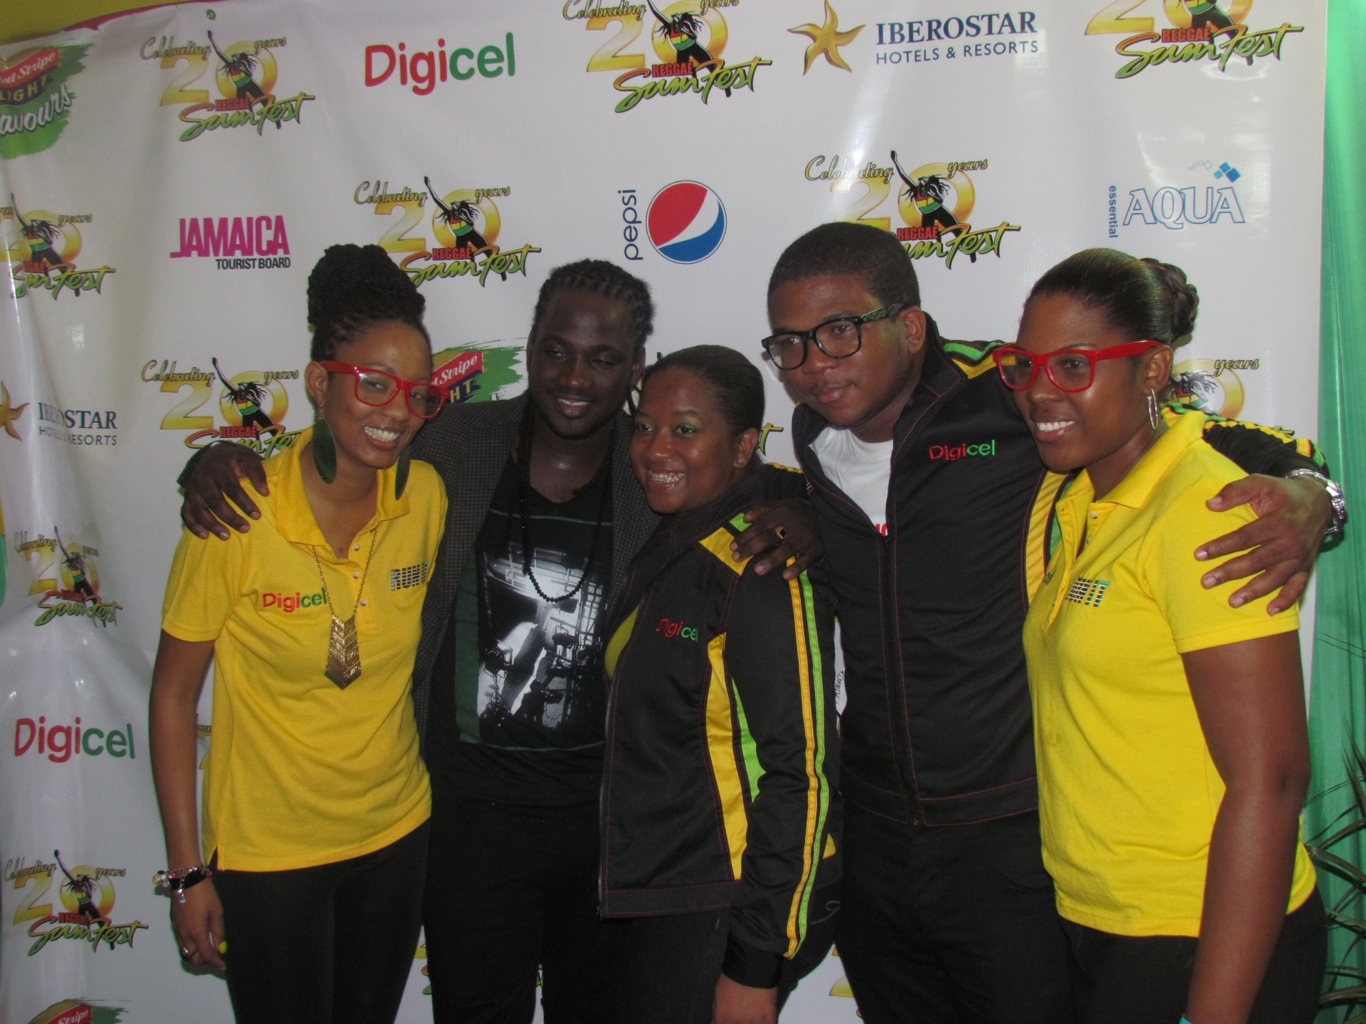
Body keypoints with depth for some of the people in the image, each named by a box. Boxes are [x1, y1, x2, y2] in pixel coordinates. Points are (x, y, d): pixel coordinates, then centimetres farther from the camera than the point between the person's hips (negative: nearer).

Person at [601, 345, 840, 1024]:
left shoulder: (760, 568, -18)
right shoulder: (666, 554, 8)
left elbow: (802, 772, -20)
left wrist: (757, 967, -19)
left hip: (735, 911, -8)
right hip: (663, 900, 8)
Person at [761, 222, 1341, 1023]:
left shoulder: (1015, 402, -14)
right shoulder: (814, 439, 2)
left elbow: (1233, 445, -8)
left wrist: (1305, 495, -26)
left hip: (1017, 845, -5)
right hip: (874, 844, 6)